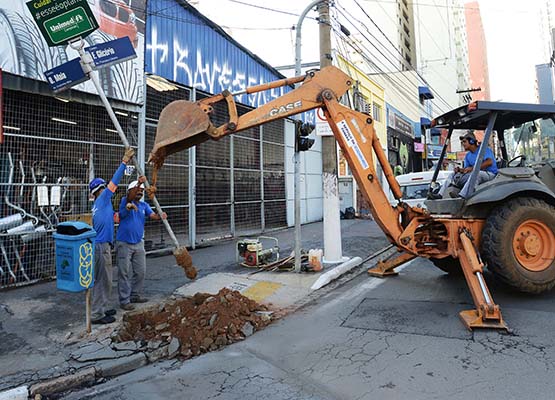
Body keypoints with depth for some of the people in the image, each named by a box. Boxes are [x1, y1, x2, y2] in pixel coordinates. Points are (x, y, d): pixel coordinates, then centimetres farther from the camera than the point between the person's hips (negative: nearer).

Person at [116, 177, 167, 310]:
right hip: (124, 244, -6)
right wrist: (139, 183, -42)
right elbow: (130, 197, -28)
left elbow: (152, 215, -9)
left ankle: (136, 295, 28)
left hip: (138, 243, 6)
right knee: (124, 273, 1)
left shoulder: (144, 205, 8)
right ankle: (124, 300, 9)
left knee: (140, 271, 13)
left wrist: (160, 215, -32)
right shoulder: (125, 201, -5)